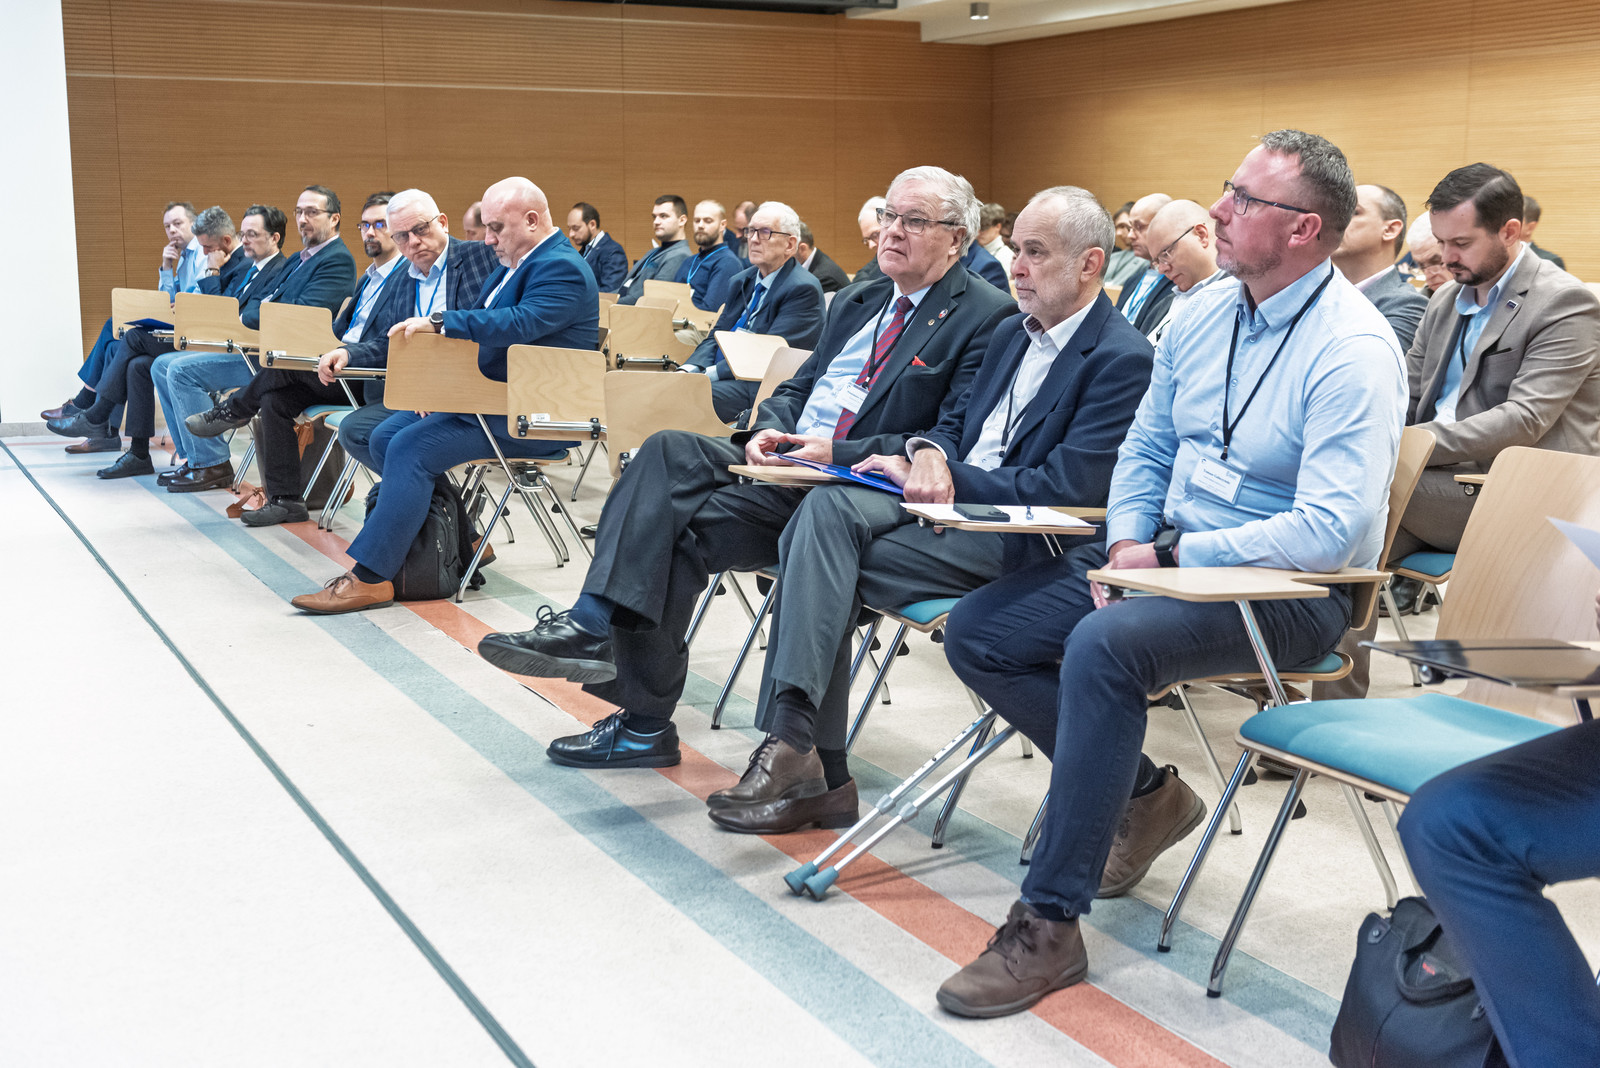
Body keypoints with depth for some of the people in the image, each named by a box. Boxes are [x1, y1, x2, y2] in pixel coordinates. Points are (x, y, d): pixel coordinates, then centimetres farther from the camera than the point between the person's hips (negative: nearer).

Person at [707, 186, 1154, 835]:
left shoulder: (1122, 360, -8)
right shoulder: (1013, 334, 21)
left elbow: (1068, 487, -15)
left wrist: (947, 478, -13)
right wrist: (928, 453, -3)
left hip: (1018, 537, -8)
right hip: (949, 501, 8)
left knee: (821, 555, -23)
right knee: (827, 506, -22)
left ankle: (799, 752, -20)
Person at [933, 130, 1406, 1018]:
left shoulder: (1354, 350, -17)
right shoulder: (1202, 314, 7)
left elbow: (1332, 529, -25)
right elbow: (1145, 449, 16)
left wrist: (1172, 558, -21)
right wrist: (1124, 545, -4)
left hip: (1288, 590, -8)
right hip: (1167, 553, 8)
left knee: (1102, 644, -36)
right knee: (976, 633, -3)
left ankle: (1049, 925, -25)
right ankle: (1145, 795, 12)